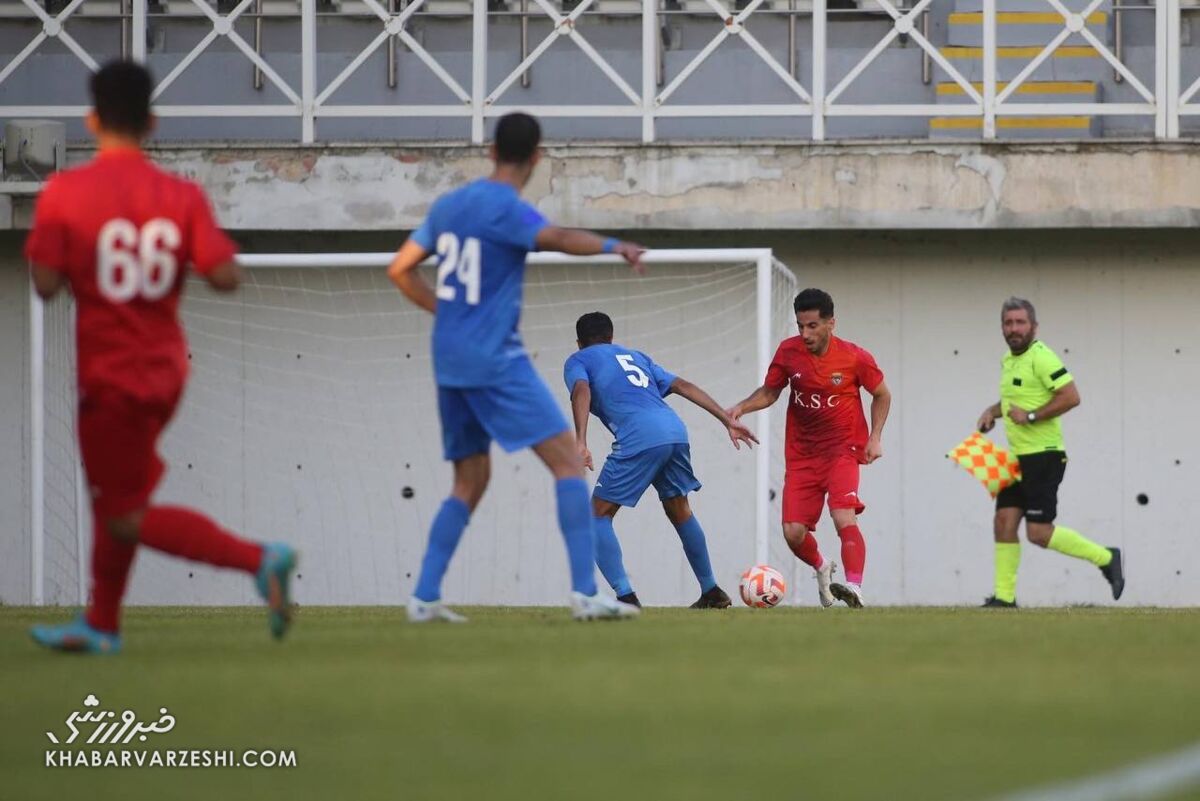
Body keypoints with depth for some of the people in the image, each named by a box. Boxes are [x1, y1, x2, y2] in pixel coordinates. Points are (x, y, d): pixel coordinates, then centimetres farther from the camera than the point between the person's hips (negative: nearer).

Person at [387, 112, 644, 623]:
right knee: (567, 461, -7)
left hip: (449, 362, 8)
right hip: (496, 360, -8)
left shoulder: (448, 205, 12)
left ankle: (423, 597, 6)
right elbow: (556, 239, -31)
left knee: (470, 481, 15)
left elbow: (400, 270, 16)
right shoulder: (504, 209, -12)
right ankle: (585, 592, -17)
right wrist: (615, 247, -21)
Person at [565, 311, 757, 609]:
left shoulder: (577, 361, 18)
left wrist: (581, 443, -18)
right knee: (680, 511, 26)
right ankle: (712, 593, 35)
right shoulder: (635, 356, 34)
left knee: (599, 515, 5)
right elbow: (683, 386, 27)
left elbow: (582, 391, -5)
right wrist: (728, 420, 26)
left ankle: (626, 597, -11)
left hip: (639, 438, -6)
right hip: (676, 430, 6)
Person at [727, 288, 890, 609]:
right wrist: (742, 408, -9)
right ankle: (822, 568, 29)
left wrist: (875, 437, -4)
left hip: (843, 449, -3)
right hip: (802, 454, 3)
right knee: (793, 532, -3)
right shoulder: (788, 352, -5)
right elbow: (769, 392, 10)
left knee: (844, 517, -27)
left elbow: (882, 395, 6)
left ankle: (855, 588, -32)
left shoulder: (855, 358, -11)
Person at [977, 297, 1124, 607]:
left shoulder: (1041, 357, -15)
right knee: (1004, 521, 2)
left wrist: (1031, 416, -20)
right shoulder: (1009, 360, 14)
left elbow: (1071, 396, -23)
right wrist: (992, 412, 13)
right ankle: (1004, 596, 6)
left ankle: (1105, 558, 5)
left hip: (1043, 456, -9)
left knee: (1039, 532, -10)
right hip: (1017, 457, 9)